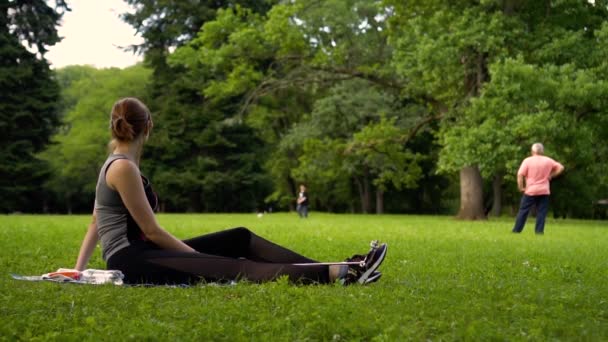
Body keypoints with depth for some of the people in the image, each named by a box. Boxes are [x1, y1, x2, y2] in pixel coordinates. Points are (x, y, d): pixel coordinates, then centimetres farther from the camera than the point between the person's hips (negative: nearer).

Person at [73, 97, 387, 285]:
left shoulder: (116, 164, 17)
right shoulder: (123, 168, -14)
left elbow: (95, 223, 18)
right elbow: (152, 230, -14)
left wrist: (79, 270, 19)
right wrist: (201, 259, -8)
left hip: (137, 254, 9)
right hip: (131, 260, -9)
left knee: (240, 239, 1)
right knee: (230, 268, -22)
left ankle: (335, 270, -6)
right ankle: (339, 273, -33)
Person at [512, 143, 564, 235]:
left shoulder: (527, 160, -6)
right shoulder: (548, 161, 4)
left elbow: (520, 174, -13)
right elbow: (560, 168, 9)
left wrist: (521, 187, -4)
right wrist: (551, 175, 11)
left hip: (530, 190, -2)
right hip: (544, 191, 2)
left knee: (523, 210, 4)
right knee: (541, 212, 6)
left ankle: (517, 230, 6)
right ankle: (539, 230, 0)